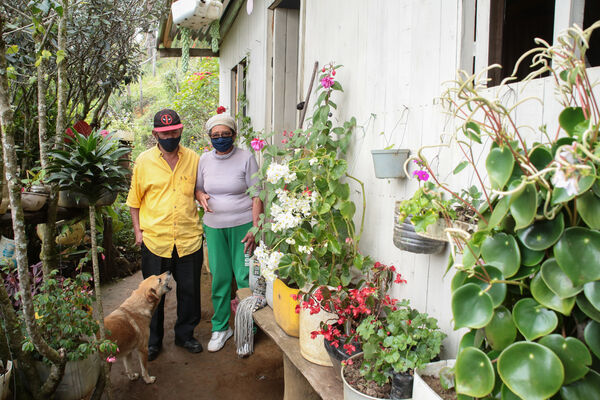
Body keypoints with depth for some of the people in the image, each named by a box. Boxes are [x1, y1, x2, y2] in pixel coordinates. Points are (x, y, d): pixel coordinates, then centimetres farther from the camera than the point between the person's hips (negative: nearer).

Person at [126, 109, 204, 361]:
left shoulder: (193, 159, 3)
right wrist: (138, 231, 2)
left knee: (189, 291, 11)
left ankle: (185, 334, 32)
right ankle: (154, 340, 30)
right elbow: (134, 200, 7)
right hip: (154, 239, -1)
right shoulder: (144, 161, 0)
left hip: (189, 238, 1)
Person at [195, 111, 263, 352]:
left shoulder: (246, 158, -5)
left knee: (245, 277, -1)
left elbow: (256, 195, -6)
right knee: (219, 277, 9)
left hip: (242, 225, -3)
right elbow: (197, 187, 19)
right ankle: (220, 328, 25)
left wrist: (255, 229, -13)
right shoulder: (204, 160, 7)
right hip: (214, 226, 4)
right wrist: (201, 196, -6)